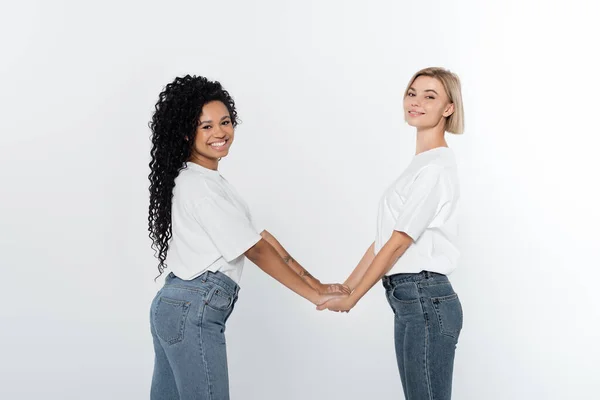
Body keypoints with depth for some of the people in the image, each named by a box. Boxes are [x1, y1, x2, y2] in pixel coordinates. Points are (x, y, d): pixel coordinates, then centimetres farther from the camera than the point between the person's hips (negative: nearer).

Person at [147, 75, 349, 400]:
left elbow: (261, 237, 11)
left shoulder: (208, 180, 16)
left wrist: (317, 284, 6)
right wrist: (315, 296, -10)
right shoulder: (198, 187, -15)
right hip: (194, 312, -10)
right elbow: (256, 251, -14)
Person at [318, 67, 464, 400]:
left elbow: (398, 242, -14)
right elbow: (383, 238, 16)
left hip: (426, 303, -9)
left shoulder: (437, 167, -13)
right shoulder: (419, 165, 17)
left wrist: (351, 299, -8)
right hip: (413, 301, 9)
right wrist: (344, 287, 13)